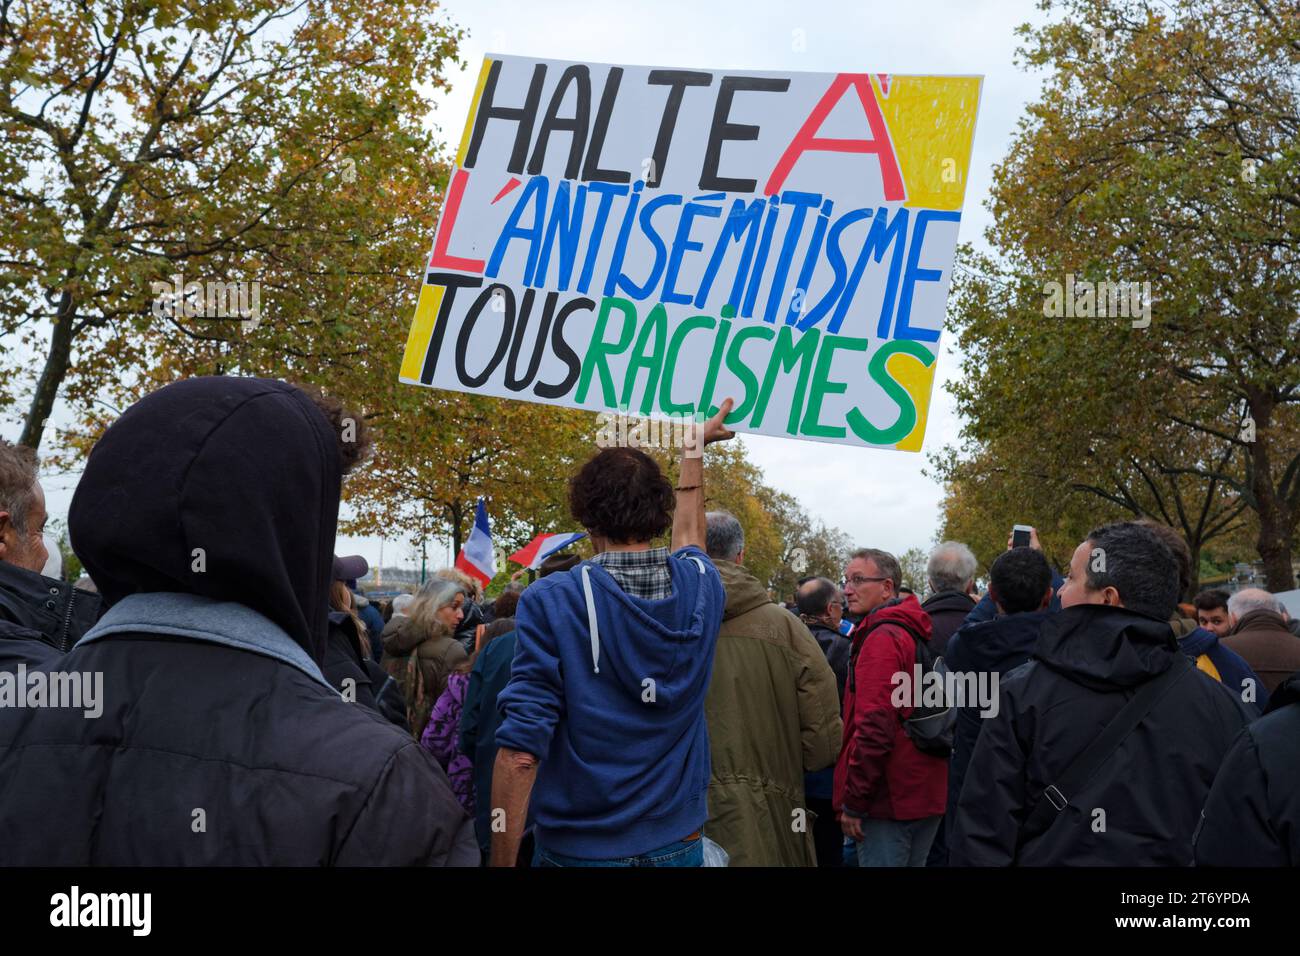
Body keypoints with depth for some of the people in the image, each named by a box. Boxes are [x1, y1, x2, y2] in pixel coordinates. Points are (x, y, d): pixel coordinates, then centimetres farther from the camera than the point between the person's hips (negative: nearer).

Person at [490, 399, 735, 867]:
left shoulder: (551, 603, -16)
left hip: (580, 847, -4)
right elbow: (688, 531, 21)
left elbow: (521, 752, -20)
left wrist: (502, 861, -12)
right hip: (679, 844, 4)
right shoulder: (701, 587, -4)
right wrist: (694, 448, 35)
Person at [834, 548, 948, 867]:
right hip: (928, 796, 9)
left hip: (889, 802, -9)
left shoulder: (882, 638, -15)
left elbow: (875, 728, -23)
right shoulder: (916, 633, 13)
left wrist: (853, 802, -17)